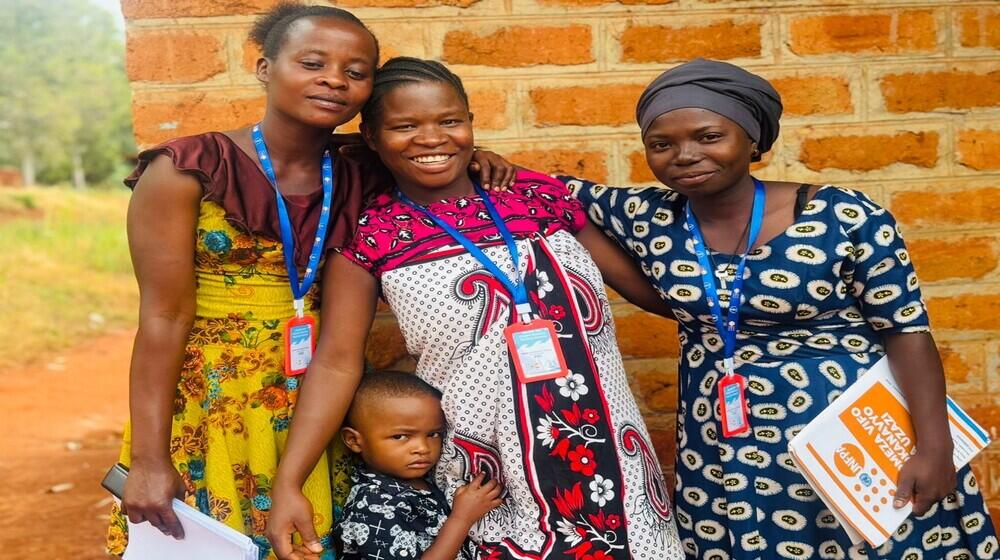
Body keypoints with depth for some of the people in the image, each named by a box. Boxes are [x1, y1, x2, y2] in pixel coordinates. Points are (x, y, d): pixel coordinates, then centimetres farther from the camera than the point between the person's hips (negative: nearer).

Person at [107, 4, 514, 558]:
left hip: (319, 406, 4)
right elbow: (164, 317, -13)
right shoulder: (186, 170, -11)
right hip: (208, 405, -3)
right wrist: (149, 460, -16)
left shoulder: (360, 175, 2)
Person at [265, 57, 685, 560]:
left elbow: (643, 284, 8)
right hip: (487, 471, -2)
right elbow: (337, 361, -8)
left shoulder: (536, 194, 1)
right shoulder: (369, 237, -4)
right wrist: (288, 482, -17)